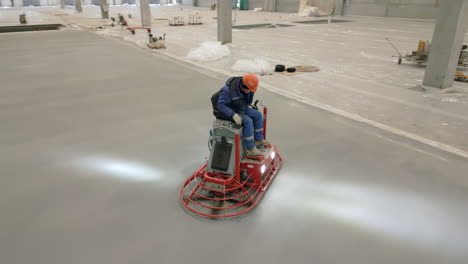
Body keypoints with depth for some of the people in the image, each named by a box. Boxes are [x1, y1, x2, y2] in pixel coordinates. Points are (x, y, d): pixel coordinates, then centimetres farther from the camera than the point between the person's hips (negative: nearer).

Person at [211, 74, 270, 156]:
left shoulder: (246, 88, -5)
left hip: (239, 109, 8)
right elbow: (220, 104, -31)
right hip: (227, 111, -8)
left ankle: (258, 140, 11)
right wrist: (234, 115, -38)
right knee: (248, 121, -26)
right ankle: (250, 149, -20)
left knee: (258, 115, 1)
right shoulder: (229, 89, -29)